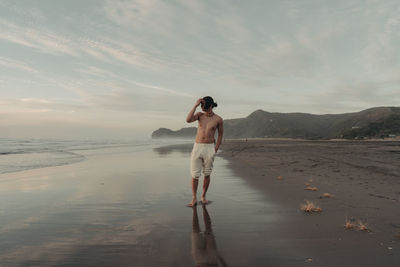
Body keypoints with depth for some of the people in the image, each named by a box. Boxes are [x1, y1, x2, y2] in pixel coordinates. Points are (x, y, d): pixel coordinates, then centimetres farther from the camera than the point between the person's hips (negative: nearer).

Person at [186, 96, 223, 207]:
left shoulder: (218, 119, -2)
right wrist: (195, 106, -16)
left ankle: (203, 196, 27)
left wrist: (215, 150, 3)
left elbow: (220, 134, 7)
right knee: (194, 175, 0)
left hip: (209, 148, -1)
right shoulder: (200, 115, 3)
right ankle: (194, 199, 13)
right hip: (197, 148, 1)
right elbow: (188, 120, -15)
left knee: (207, 174, 9)